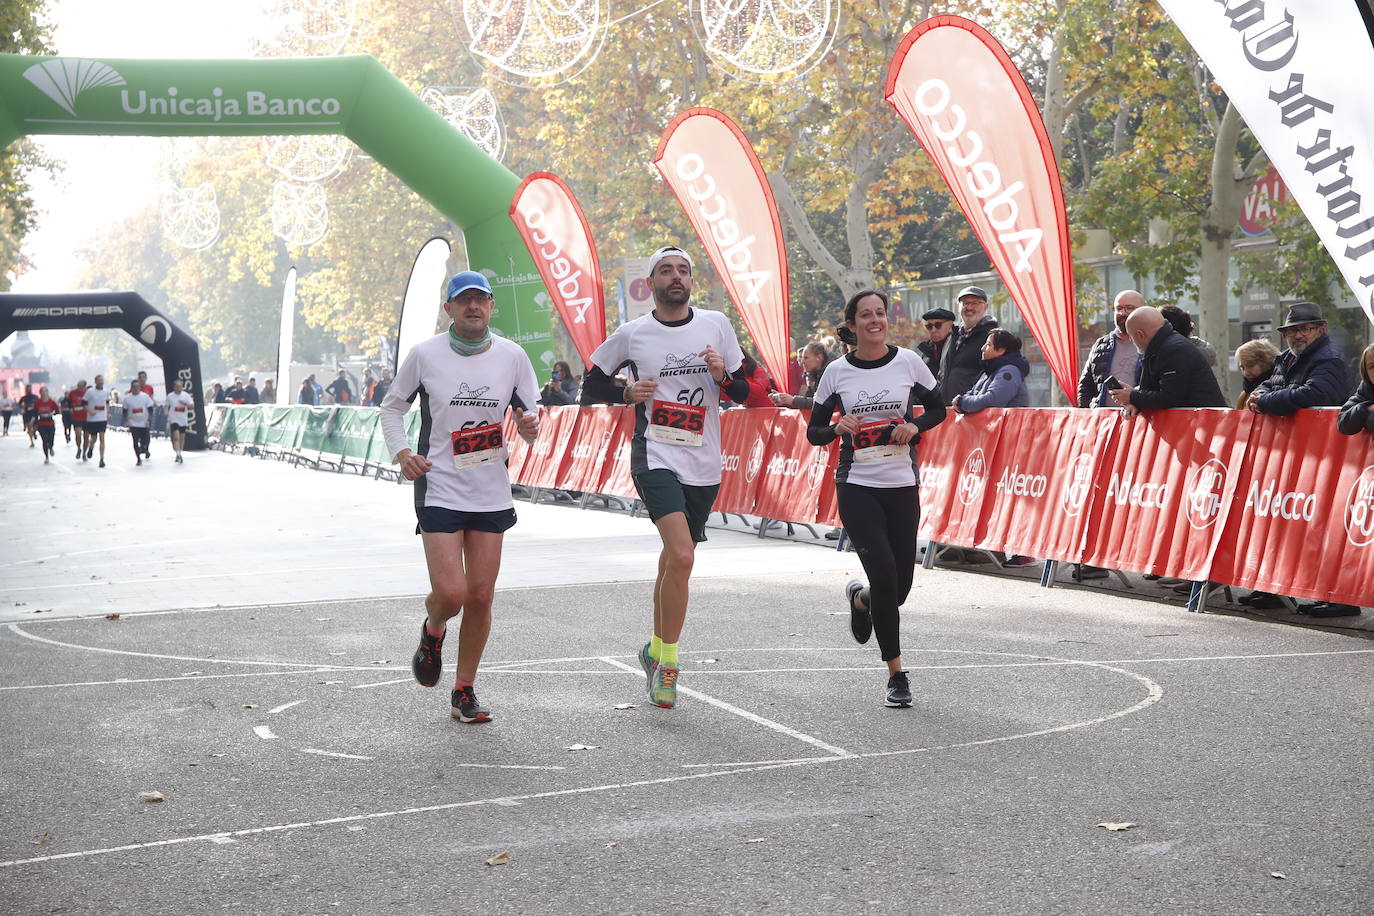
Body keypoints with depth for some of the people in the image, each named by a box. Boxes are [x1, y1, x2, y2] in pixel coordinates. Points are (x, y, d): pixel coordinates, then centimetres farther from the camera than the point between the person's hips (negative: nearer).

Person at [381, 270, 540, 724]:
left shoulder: (512, 355, 2)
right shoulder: (424, 354, -3)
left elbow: (527, 415, 10)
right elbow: (392, 406, 10)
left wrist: (530, 426, -14)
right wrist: (401, 452, -6)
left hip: (492, 494, 2)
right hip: (439, 489, -2)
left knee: (481, 596, 4)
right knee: (450, 592, -13)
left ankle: (464, 692, 20)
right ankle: (432, 630, 25)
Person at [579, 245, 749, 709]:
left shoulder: (716, 324, 7)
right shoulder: (632, 334, 2)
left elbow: (743, 393, 11)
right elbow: (591, 386, 12)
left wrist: (723, 376, -10)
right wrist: (627, 392, -7)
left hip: (704, 464, 4)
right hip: (656, 457, -3)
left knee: (675, 559, 14)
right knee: (681, 557, -21)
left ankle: (656, 650, 34)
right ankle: (668, 662, -7)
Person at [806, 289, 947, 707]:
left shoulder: (908, 361, 1)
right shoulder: (837, 372, 0)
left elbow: (938, 409, 12)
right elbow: (813, 432, 5)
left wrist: (914, 426, -8)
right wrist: (837, 428, -16)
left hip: (902, 485, 2)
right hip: (857, 486, -2)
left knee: (899, 588, 4)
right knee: (884, 574, -16)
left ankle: (860, 598, 41)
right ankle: (896, 674, -4)